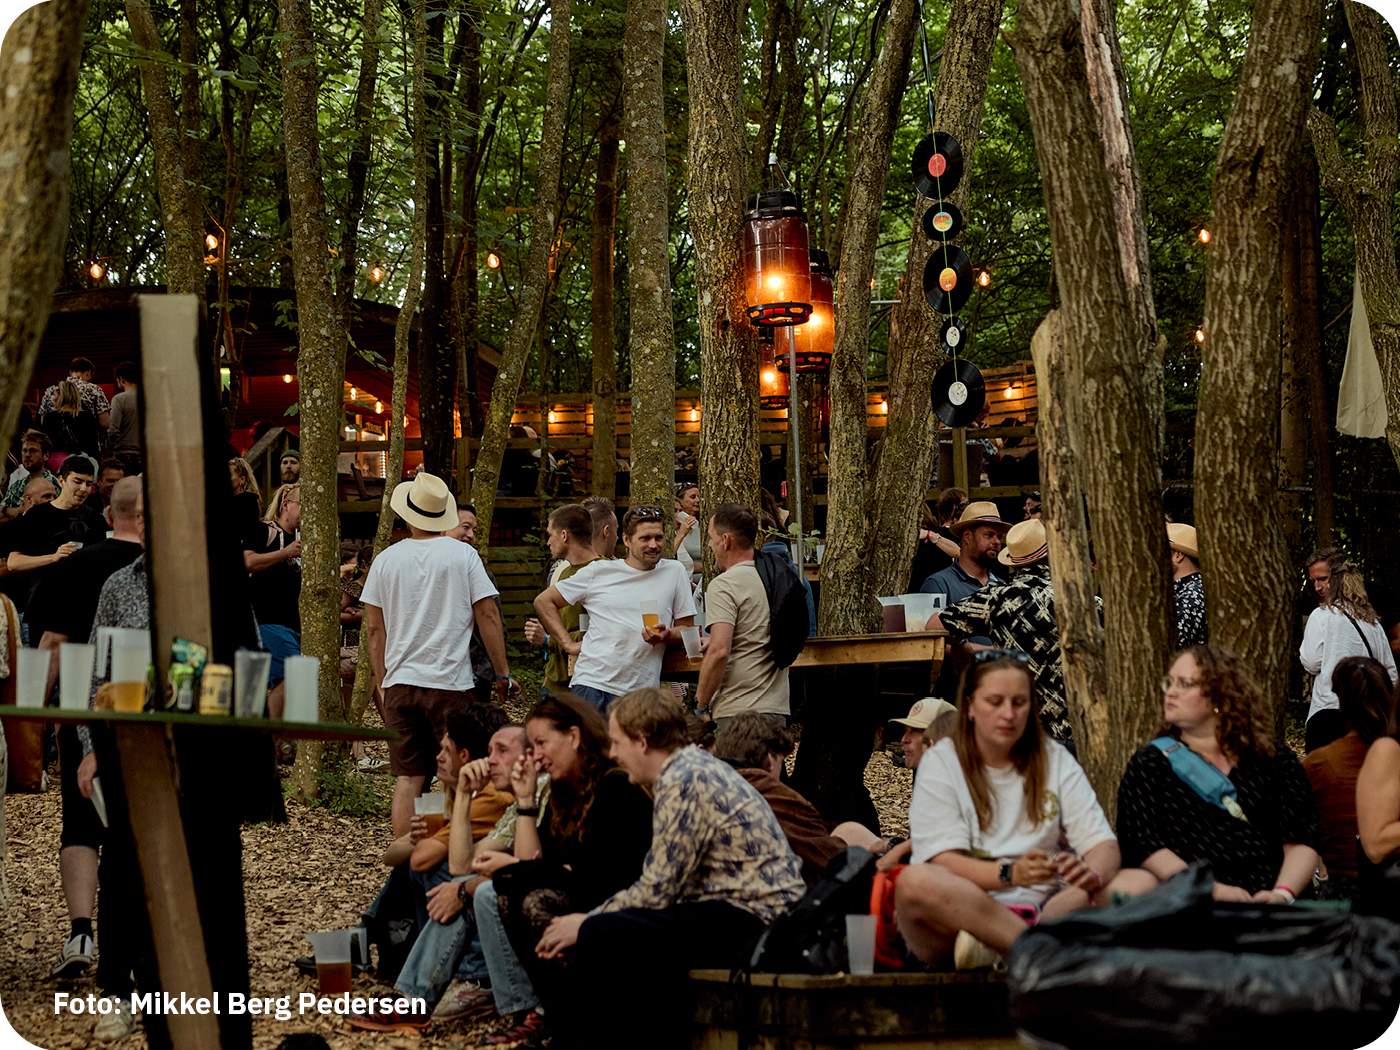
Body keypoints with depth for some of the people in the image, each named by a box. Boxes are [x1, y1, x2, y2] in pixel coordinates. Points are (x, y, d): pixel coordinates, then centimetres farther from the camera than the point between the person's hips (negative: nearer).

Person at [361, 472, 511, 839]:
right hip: (451, 682, -3)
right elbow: (488, 617, -3)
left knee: (408, 778, 7)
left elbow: (374, 629, 8)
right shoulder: (464, 555, -3)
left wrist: (381, 683, 18)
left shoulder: (386, 560, 5)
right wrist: (503, 674, 6)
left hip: (399, 683, 3)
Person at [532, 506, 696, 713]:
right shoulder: (599, 572, 6)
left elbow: (687, 629, 13)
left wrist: (667, 635, -9)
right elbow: (544, 602, 13)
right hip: (592, 686, -1)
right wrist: (569, 644, 5)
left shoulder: (674, 573, 9)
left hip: (642, 694, 1)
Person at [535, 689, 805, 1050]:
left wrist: (586, 923, -3)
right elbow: (661, 881, 17)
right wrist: (589, 918, 13)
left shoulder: (683, 783, -15)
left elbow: (657, 890, -16)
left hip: (753, 920, -11)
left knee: (602, 935, -18)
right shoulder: (694, 766, 16)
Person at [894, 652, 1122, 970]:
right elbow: (942, 862, -10)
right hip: (958, 912, -2)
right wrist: (1010, 874, -29)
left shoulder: (1056, 761, 12)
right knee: (915, 881, -35)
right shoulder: (942, 762, 3)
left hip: (1037, 910, 2)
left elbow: (1104, 844, 1)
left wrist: (1092, 874, -24)